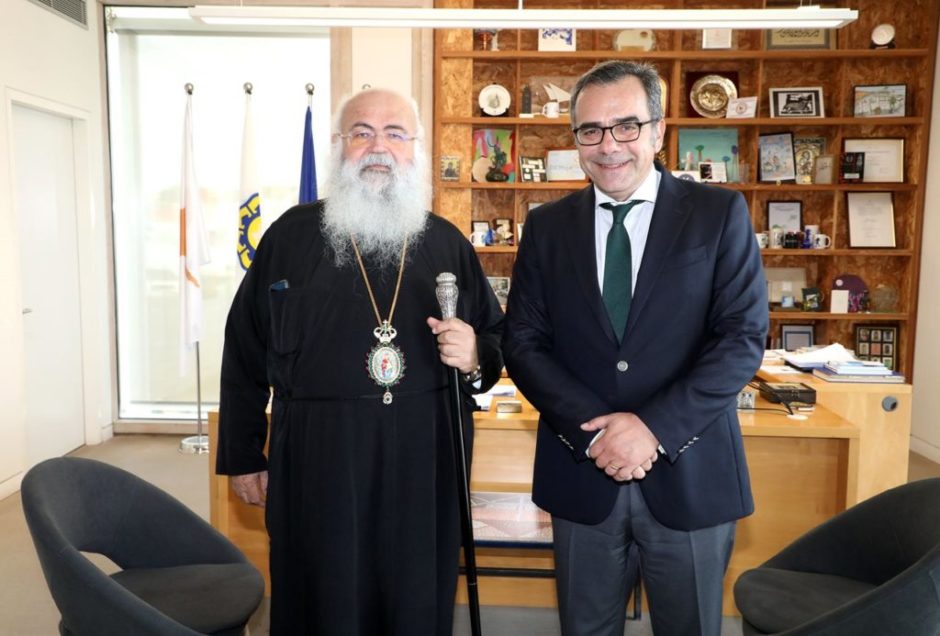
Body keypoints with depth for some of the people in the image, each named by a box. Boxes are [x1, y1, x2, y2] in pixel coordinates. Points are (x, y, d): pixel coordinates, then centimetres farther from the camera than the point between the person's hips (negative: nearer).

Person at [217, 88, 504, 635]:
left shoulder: (448, 243, 5)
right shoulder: (291, 235, 1)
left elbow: (497, 340, 12)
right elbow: (245, 355, 4)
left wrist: (476, 358, -11)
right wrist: (243, 456, 4)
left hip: (423, 461, 2)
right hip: (316, 460, -1)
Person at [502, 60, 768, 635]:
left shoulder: (720, 214, -2)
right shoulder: (547, 226, 3)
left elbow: (743, 338, -9)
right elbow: (523, 343, -1)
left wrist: (655, 428, -18)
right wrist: (593, 430, -14)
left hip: (689, 475, -1)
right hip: (582, 475, 2)